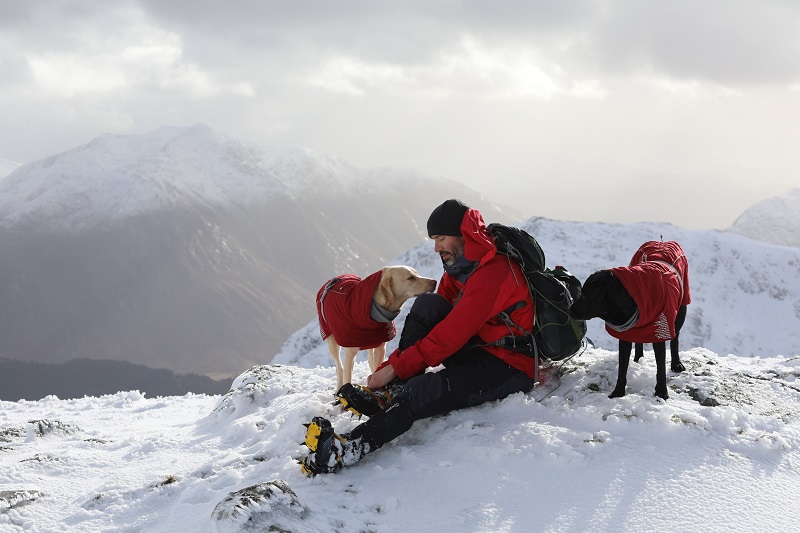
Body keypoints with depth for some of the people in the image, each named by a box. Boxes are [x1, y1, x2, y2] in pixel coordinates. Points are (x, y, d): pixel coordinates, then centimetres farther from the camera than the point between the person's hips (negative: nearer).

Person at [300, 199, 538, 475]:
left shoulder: (493, 272, -21)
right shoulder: (459, 271, 10)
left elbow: (449, 335, -24)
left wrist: (396, 368, -19)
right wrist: (390, 365, -4)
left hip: (509, 369, -9)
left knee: (424, 390, -30)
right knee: (428, 304, -11)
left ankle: (348, 450, -37)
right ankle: (392, 393, -17)